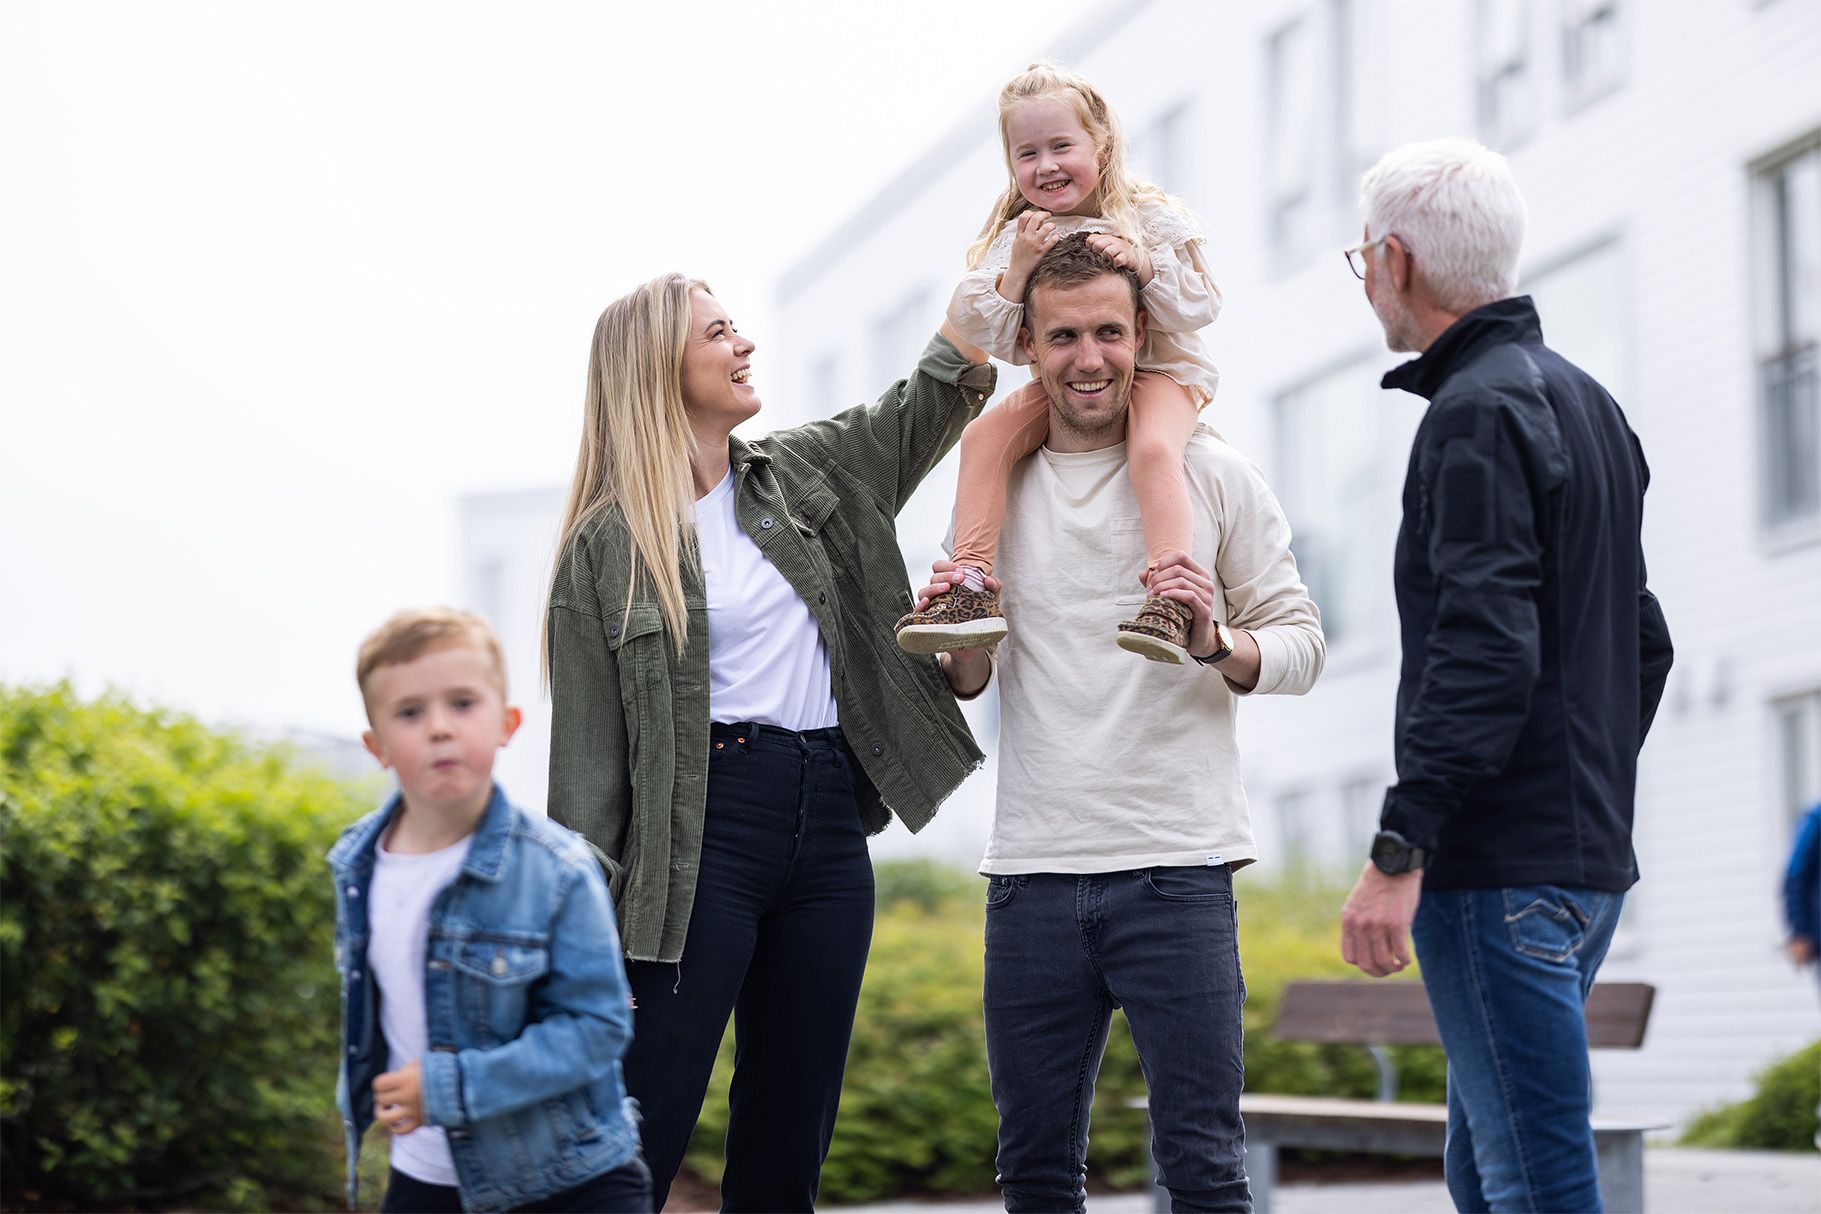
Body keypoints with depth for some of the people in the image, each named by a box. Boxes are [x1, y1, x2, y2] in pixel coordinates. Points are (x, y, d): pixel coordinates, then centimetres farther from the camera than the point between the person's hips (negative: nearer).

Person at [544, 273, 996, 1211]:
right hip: (703, 829, -5)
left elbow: (946, 387, 16)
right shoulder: (606, 545, -2)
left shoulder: (808, 475, 13)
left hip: (830, 831, 6)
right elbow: (588, 758, -3)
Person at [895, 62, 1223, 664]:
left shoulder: (1150, 217, -6)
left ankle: (1169, 605, -40)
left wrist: (1144, 264, -25)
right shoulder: (1016, 237, -1)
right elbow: (994, 340, -9)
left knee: (1153, 448, -35)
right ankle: (973, 589, -20)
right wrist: (1017, 271, -25)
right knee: (984, 434, -19)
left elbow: (1202, 307, -9)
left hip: (1158, 371, -4)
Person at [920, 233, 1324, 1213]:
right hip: (1030, 873, 3)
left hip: (1176, 866, -3)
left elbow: (1301, 642, 2)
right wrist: (951, 636, -7)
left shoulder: (1210, 475, 2)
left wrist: (1215, 642, -19)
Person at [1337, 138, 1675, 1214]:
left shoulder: (1478, 412, -12)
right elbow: (1643, 641, 22)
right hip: (1590, 859, 10)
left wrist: (1398, 853, -24)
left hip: (1500, 870, -10)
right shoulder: (1589, 402, 18)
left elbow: (1485, 651, -23)